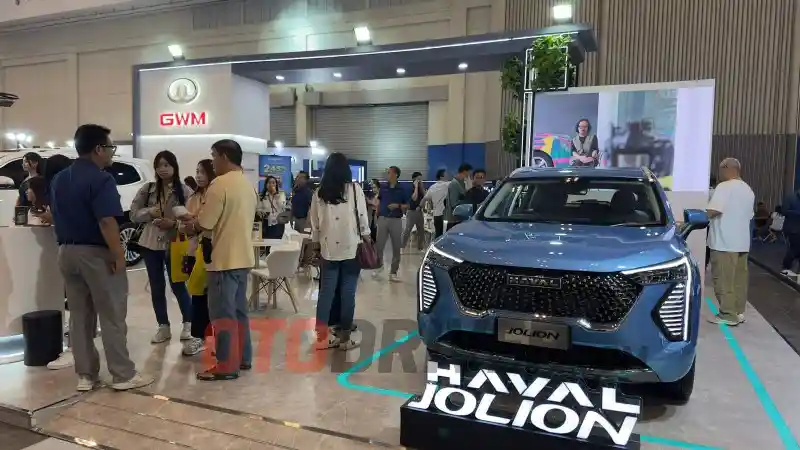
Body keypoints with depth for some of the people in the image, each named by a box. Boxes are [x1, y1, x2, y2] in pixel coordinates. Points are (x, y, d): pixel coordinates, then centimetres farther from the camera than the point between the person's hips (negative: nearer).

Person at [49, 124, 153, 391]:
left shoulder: (59, 179, 12)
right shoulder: (101, 179, -16)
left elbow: (56, 217, 19)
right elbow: (106, 222, -23)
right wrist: (118, 255, -18)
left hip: (67, 252, 8)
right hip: (96, 253, -8)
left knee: (78, 315, 12)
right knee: (112, 316, 0)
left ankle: (85, 375, 18)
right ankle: (123, 375, 6)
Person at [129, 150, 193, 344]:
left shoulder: (184, 190, -5)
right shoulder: (147, 189, 5)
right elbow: (133, 214, 6)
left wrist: (174, 223, -22)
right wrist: (150, 212, -12)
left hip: (174, 244, -3)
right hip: (150, 244, 4)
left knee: (178, 285, 1)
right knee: (157, 287, 10)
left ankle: (188, 324, 18)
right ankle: (163, 327, 22)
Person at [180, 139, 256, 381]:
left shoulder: (220, 184, -16)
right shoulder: (248, 185, 12)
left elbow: (205, 224, -15)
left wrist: (189, 226, 7)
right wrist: (195, 220, 19)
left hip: (225, 259, -9)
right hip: (243, 257, 9)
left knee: (222, 313, -1)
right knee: (238, 310, 16)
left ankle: (227, 366, 4)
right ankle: (243, 358, 23)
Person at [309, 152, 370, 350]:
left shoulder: (319, 193, 4)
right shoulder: (354, 188, -4)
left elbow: (314, 222, 8)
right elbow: (362, 217, -2)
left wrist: (316, 241, 19)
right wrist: (366, 239, 10)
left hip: (329, 249, 3)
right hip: (351, 248, -2)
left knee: (326, 292, 7)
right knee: (348, 293, 3)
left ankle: (323, 336, 8)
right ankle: (344, 337, 9)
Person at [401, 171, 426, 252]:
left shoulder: (421, 188, 11)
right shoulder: (410, 188, -9)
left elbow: (424, 197, -3)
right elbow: (414, 198, -24)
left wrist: (421, 186, -5)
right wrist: (416, 187, -19)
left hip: (419, 211, 6)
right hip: (411, 211, -6)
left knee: (421, 230, 9)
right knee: (407, 230, -9)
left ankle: (420, 247, 20)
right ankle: (402, 247, -6)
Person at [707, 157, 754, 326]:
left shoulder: (724, 187, -12)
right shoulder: (748, 190, 16)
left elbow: (713, 211, -22)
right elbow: (749, 216, 21)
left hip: (725, 243, -9)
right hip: (742, 242, 9)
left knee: (724, 280, -4)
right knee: (739, 279, 12)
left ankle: (728, 315, -1)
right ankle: (739, 312, 18)